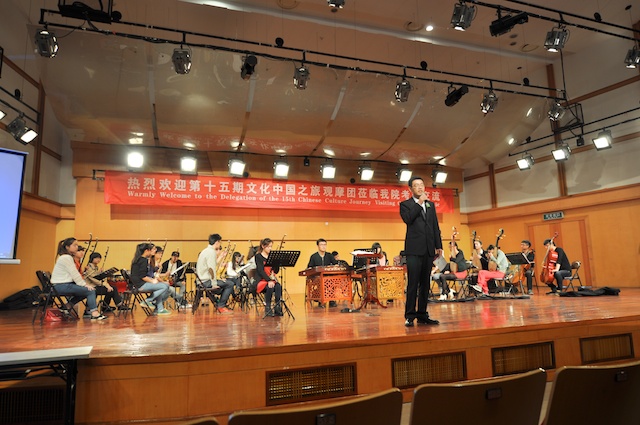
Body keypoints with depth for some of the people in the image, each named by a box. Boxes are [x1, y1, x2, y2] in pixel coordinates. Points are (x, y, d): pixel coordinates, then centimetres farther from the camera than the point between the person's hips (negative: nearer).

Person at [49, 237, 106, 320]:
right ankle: (94, 313, -21)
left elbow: (75, 274, 14)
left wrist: (85, 284, 6)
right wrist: (84, 284, -11)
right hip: (61, 286, -10)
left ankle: (68, 305, 14)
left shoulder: (68, 257, 18)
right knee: (91, 291, -16)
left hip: (66, 284, 10)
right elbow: (75, 275, -17)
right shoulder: (66, 258, -14)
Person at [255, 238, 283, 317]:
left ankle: (278, 308, -26)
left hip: (271, 279, 4)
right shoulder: (258, 256, -2)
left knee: (278, 286, -29)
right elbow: (261, 270, -15)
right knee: (270, 287, -35)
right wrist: (269, 280, -29)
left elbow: (276, 271, 5)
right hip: (261, 280, -4)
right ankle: (267, 309, -20)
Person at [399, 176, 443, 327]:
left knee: (425, 283, 7)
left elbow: (436, 226, 16)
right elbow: (407, 219, -16)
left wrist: (438, 245, 10)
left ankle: (422, 315, 14)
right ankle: (410, 316, -1)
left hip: (429, 249, 5)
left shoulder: (431, 204, 19)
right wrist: (419, 203, -11)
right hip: (414, 249, -5)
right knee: (413, 283, -7)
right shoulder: (405, 204, 4)